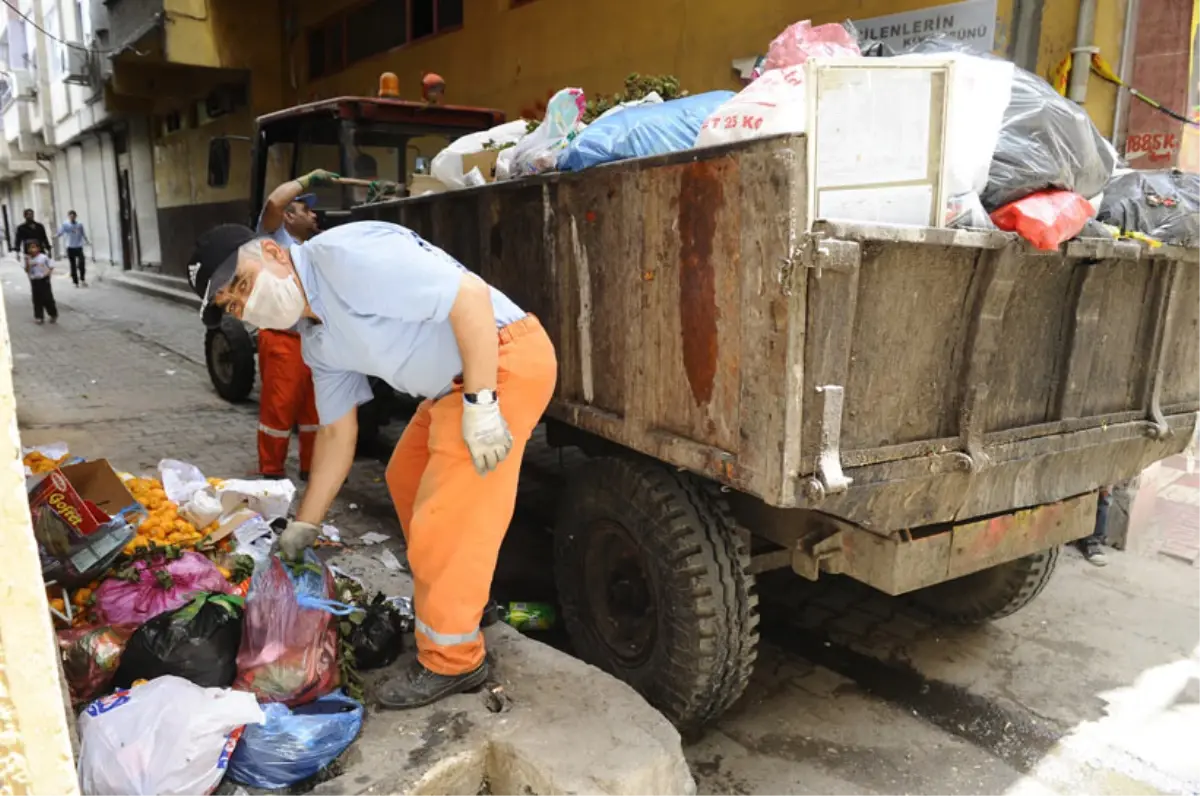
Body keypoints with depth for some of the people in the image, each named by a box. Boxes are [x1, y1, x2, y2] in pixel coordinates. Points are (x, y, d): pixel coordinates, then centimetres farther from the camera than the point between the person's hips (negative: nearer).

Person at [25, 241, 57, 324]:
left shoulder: (43, 257, -9)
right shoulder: (28, 259, 2)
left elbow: (51, 267, -3)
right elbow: (27, 271, -2)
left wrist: (47, 273, -17)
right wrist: (27, 262, -13)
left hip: (43, 280, -4)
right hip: (34, 281, 4)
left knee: (48, 299, 1)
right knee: (37, 300, 8)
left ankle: (53, 315, 13)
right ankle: (39, 317, 15)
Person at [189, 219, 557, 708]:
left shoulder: (346, 256, -20)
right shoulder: (317, 339, 11)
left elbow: (469, 295, -26)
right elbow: (336, 433, 18)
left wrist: (480, 405, -25)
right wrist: (302, 528, 20)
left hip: (505, 360, -10)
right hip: (452, 384, 11)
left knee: (444, 520, -7)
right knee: (408, 480, 24)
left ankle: (452, 662, 12)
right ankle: (462, 596, 42)